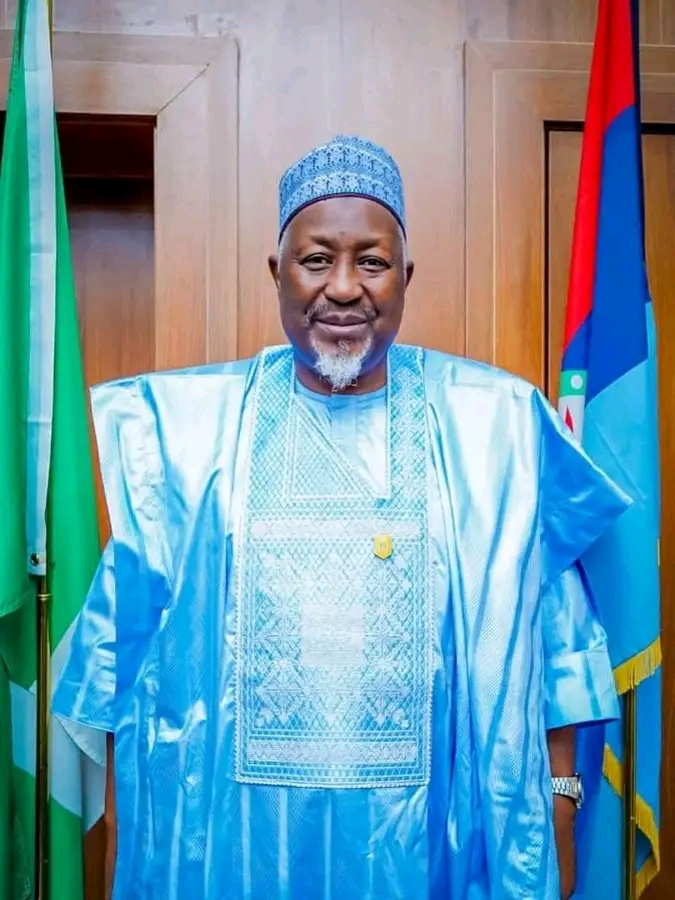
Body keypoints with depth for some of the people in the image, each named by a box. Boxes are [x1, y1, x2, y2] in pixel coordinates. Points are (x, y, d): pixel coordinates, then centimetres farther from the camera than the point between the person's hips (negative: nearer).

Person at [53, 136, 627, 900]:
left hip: (431, 837, 0)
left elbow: (550, 628, 1)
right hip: (232, 838, 1)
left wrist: (558, 804, 2)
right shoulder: (188, 426, -4)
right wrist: (123, 824, 6)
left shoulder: (497, 425, -5)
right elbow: (124, 625, 3)